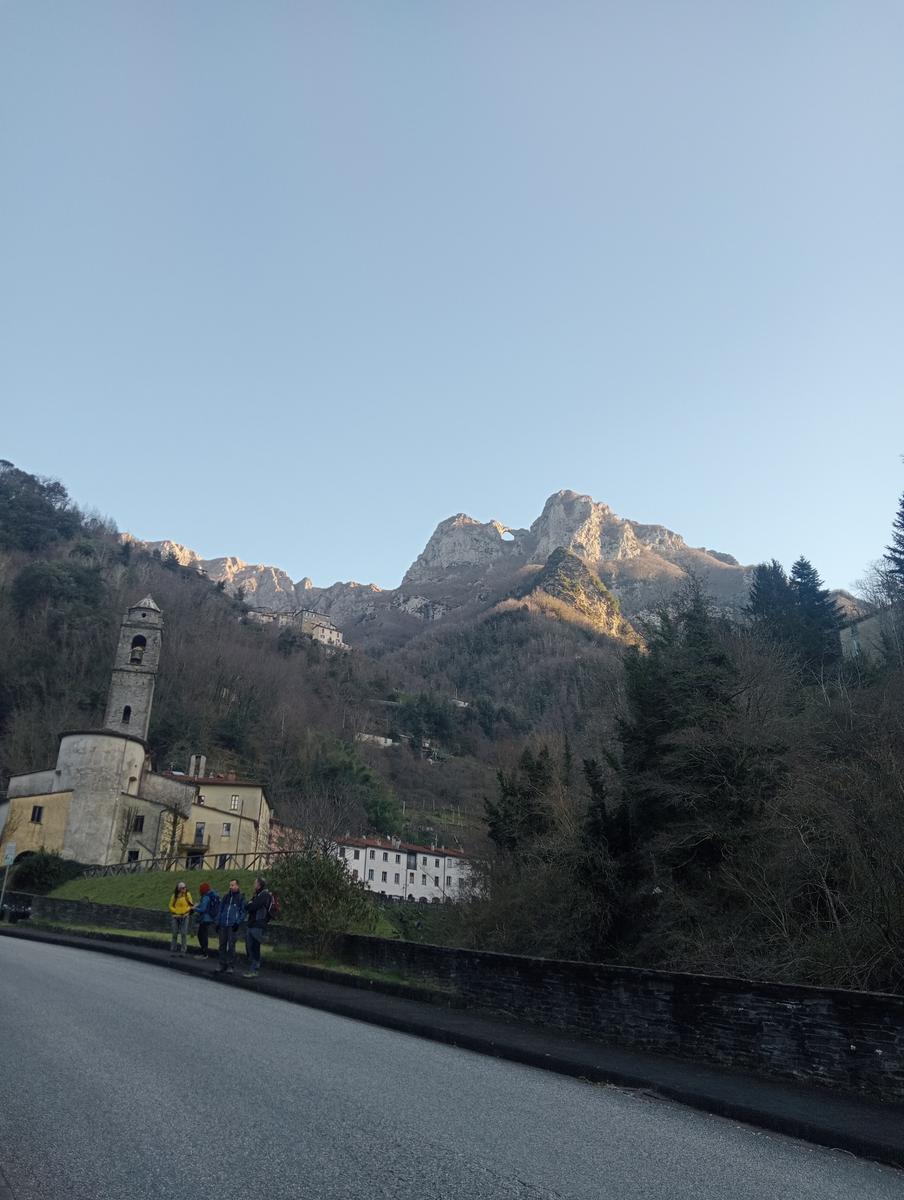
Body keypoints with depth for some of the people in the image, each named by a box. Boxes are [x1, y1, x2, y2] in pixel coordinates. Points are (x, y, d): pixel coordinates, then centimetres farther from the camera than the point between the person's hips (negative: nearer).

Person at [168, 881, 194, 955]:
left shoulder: (187, 895, -4)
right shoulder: (174, 896, -5)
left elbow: (190, 905, 2)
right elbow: (171, 906, 1)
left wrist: (186, 911, -13)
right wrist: (176, 912, -12)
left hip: (184, 917, 0)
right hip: (176, 917, 1)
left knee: (184, 934, -2)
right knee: (175, 934, 7)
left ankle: (183, 950, 6)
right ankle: (172, 950, 18)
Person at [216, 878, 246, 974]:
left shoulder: (241, 898, 1)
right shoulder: (226, 897, 15)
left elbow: (243, 912, -2)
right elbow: (220, 910, 19)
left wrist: (238, 923, -12)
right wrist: (218, 922, 11)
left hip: (233, 926, -5)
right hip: (223, 925, 5)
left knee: (231, 946, -5)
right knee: (222, 945, 7)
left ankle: (231, 966, 1)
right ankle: (222, 964, 16)